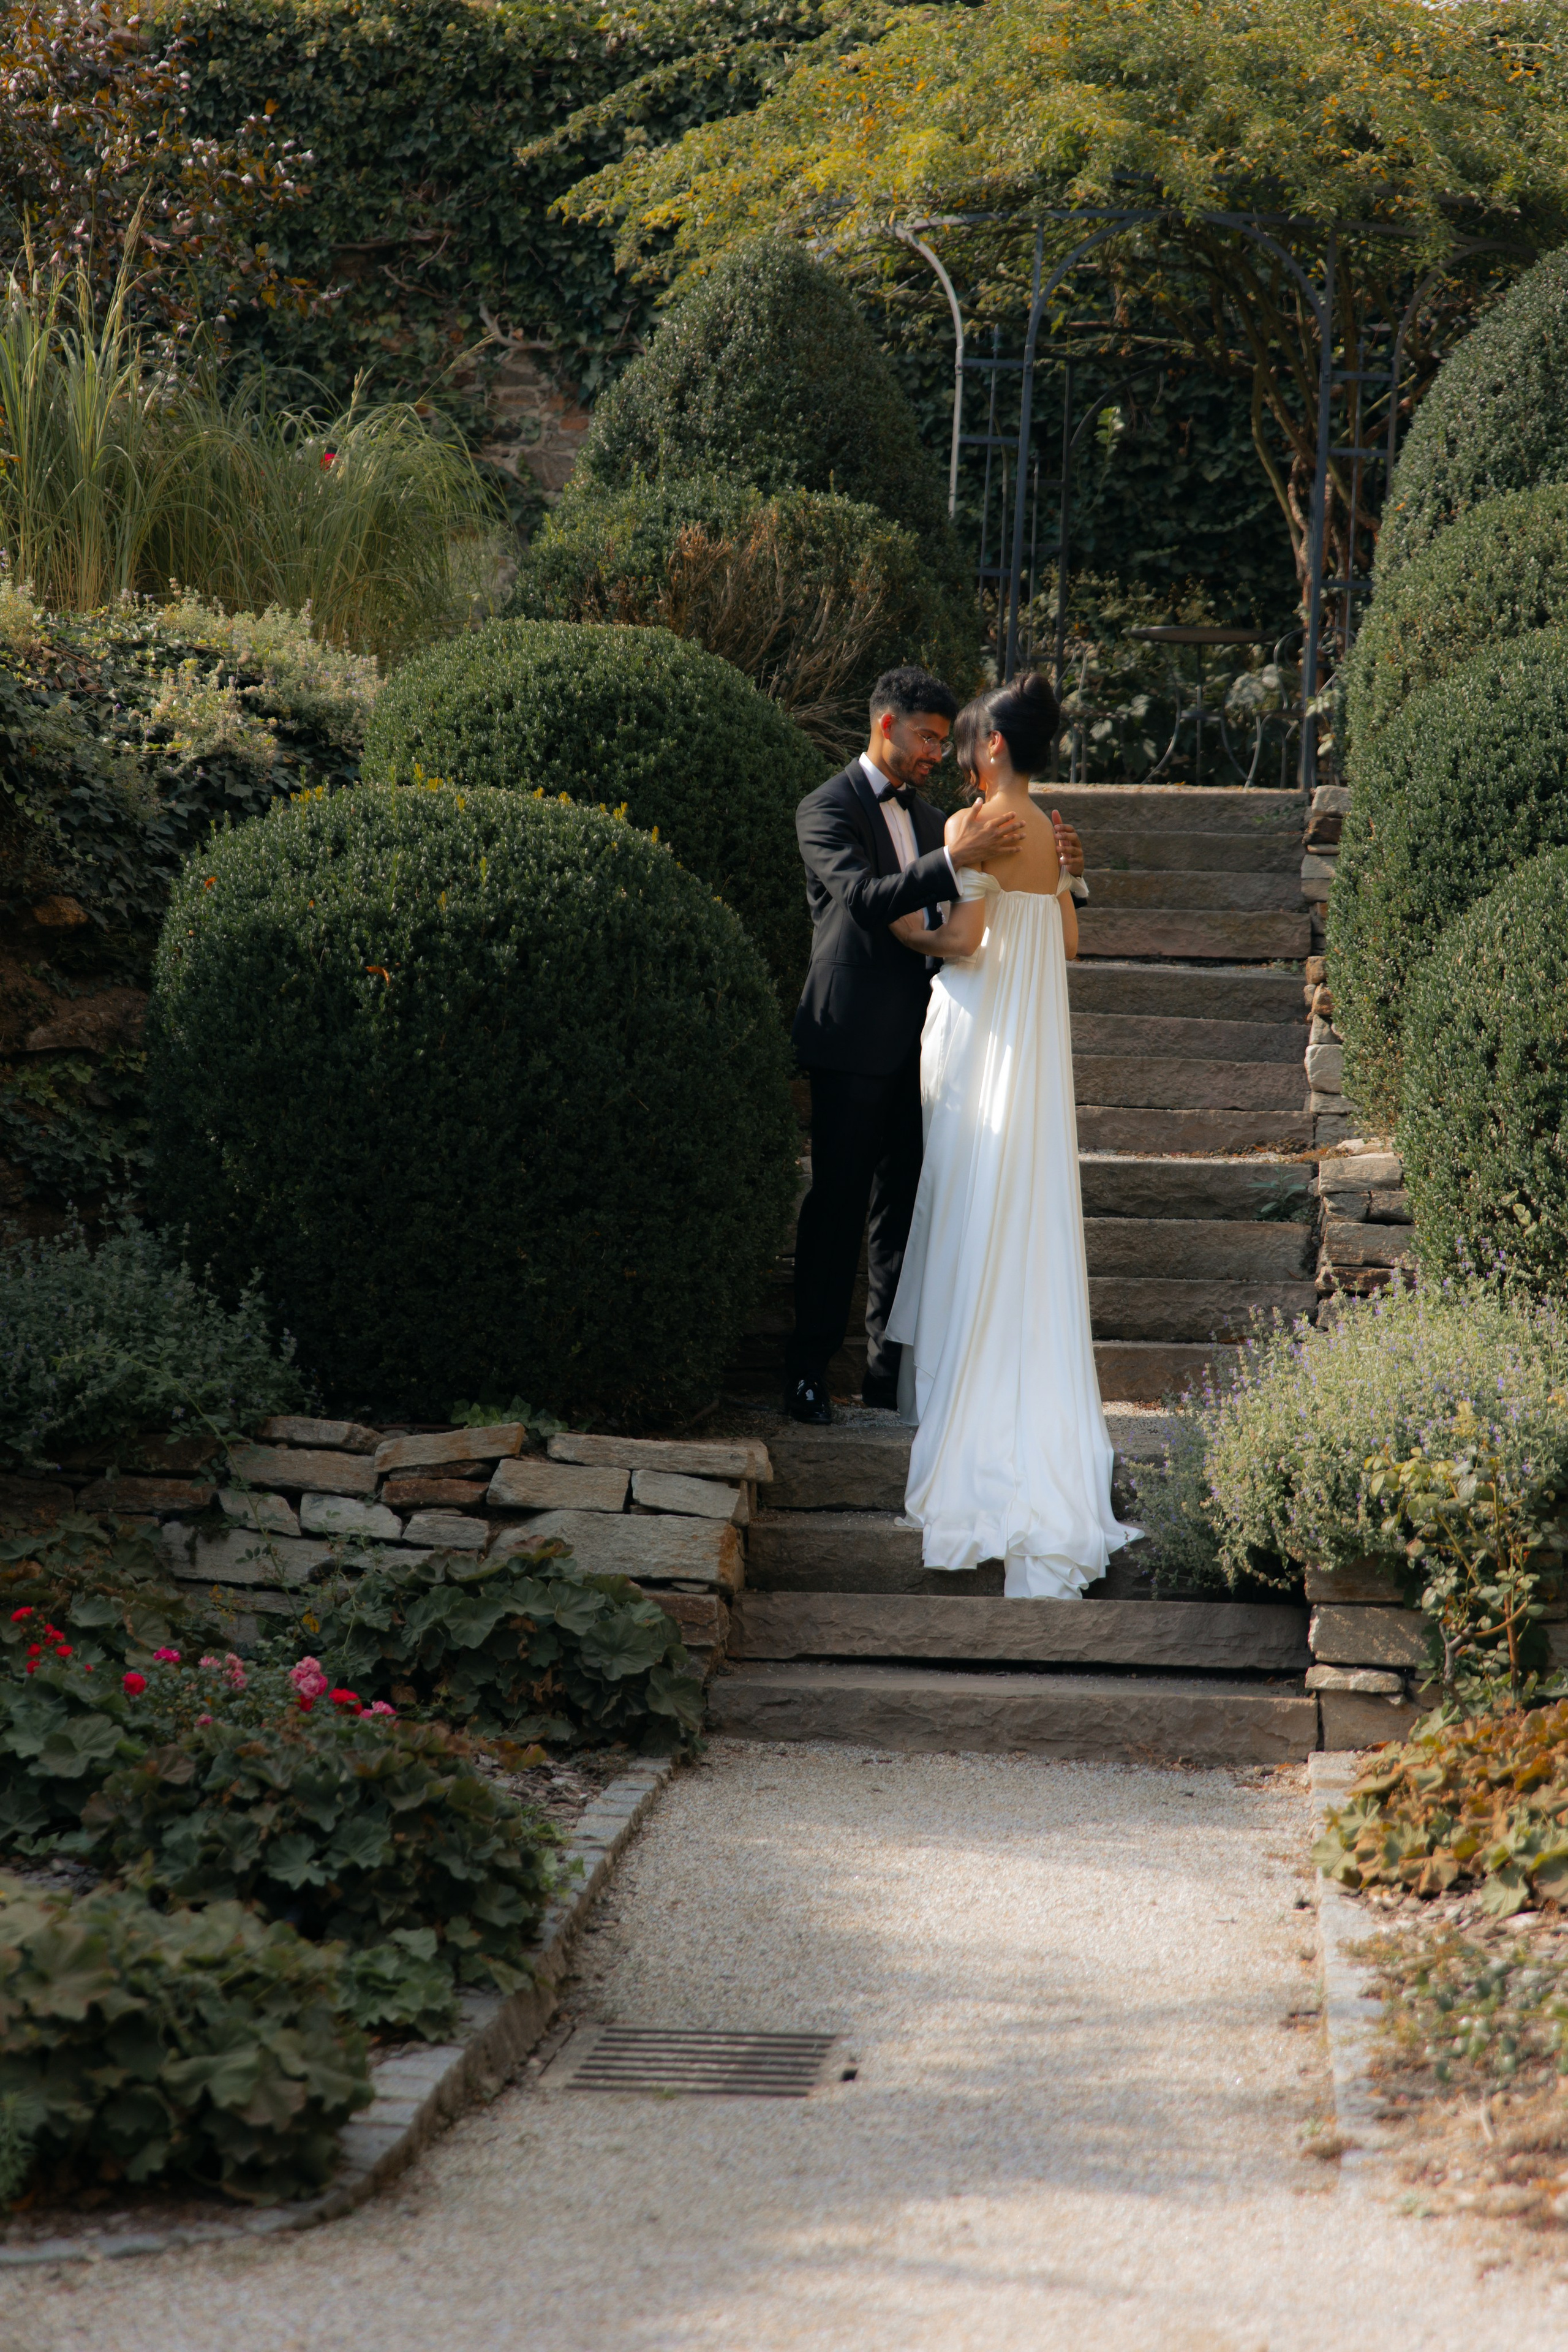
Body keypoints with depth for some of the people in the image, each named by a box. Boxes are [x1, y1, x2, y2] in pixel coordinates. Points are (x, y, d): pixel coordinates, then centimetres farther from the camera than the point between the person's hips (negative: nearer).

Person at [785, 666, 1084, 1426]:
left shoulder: (923, 814, 17)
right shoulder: (828, 809, -7)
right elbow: (865, 899, -23)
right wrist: (953, 860, -33)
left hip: (916, 1039, 7)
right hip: (853, 1041, -7)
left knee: (904, 1206, 9)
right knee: (837, 1206, -4)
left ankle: (890, 1369, 16)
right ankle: (808, 1369, 2)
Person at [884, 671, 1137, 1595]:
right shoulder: (1049, 833, 10)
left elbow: (963, 938, -19)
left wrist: (904, 930, -2)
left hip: (983, 1032, -7)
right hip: (1038, 1032, 7)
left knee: (976, 1213, -1)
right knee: (1028, 1219, 10)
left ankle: (961, 1389, 3)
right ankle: (1039, 1405, 14)